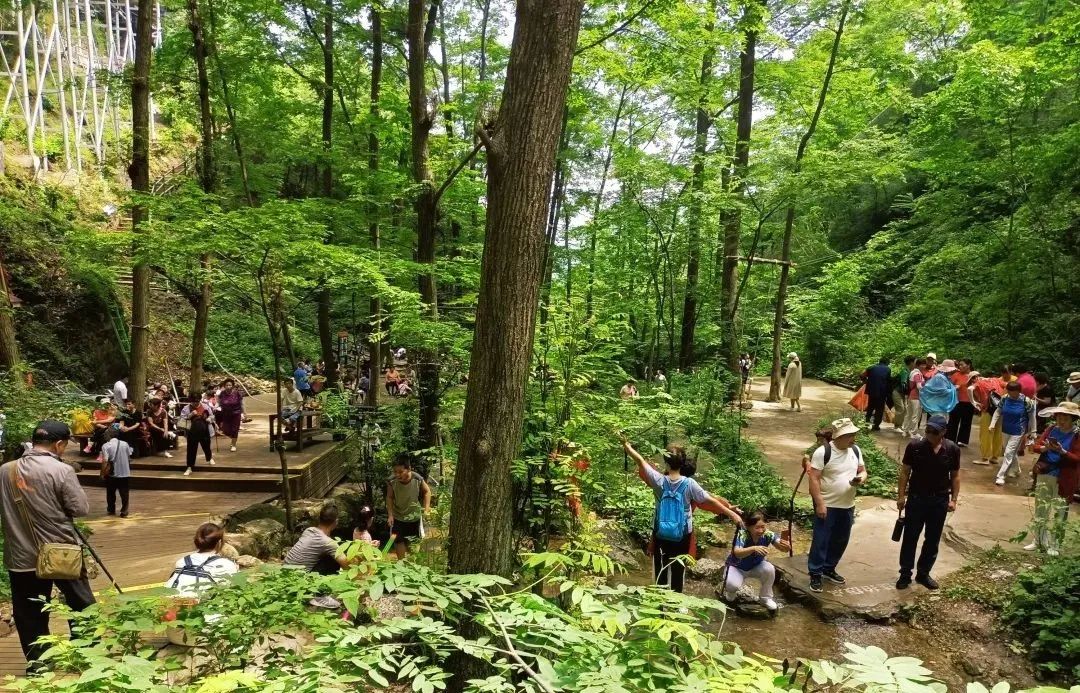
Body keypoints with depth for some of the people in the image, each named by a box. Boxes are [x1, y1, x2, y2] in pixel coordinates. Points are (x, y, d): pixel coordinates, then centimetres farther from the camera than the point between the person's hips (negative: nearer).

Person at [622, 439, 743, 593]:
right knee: (678, 568, 14)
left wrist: (627, 446, 7)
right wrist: (731, 513, -8)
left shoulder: (659, 481, -15)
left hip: (661, 533, 1)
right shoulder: (689, 484, -18)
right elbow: (710, 501, -16)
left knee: (661, 567, 16)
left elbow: (641, 460, -6)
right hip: (682, 535, -1)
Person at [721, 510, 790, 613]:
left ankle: (765, 598, 1)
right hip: (737, 567, -4)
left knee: (769, 569, -26)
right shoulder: (742, 534, -34)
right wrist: (754, 548, -66)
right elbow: (737, 553, -50)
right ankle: (731, 590, 9)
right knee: (732, 585, -32)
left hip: (756, 567, 4)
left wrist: (784, 545, -58)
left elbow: (784, 548, -34)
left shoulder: (767, 534, -24)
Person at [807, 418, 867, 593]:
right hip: (827, 505, -6)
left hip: (847, 506, 6)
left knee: (840, 541, 17)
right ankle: (815, 574, 13)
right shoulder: (823, 452, -18)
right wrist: (819, 503, -21)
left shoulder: (855, 450, 2)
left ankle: (829, 569, 34)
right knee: (821, 541, 1)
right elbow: (813, 479, -18)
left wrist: (861, 478, -12)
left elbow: (862, 471, 13)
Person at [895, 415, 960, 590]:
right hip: (916, 498, -2)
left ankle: (923, 573, 27)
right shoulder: (915, 446, -12)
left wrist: (953, 499, -1)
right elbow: (905, 471, -5)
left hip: (940, 501, 2)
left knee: (933, 540, 12)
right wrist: (901, 495, -6)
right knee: (910, 537, 5)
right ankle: (905, 574, 16)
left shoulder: (952, 449, -6)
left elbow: (955, 476, 3)